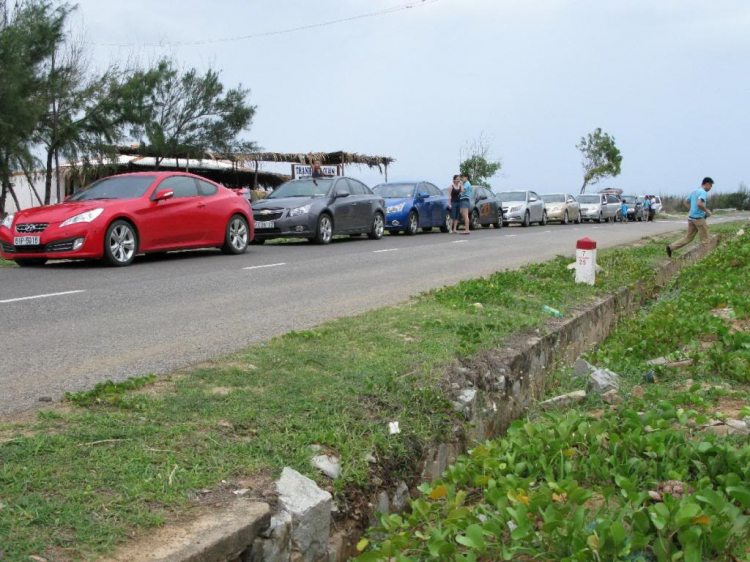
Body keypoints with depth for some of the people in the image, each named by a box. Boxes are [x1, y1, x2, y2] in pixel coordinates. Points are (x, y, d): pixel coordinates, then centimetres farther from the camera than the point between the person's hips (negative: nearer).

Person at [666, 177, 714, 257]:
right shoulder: (703, 192, -13)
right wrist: (707, 211, -16)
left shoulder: (694, 192, 14)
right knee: (705, 240, 2)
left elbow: (685, 202, 21)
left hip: (691, 217, 8)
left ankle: (671, 247, 3)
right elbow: (699, 204, -29)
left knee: (688, 237, 12)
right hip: (699, 218, -8)